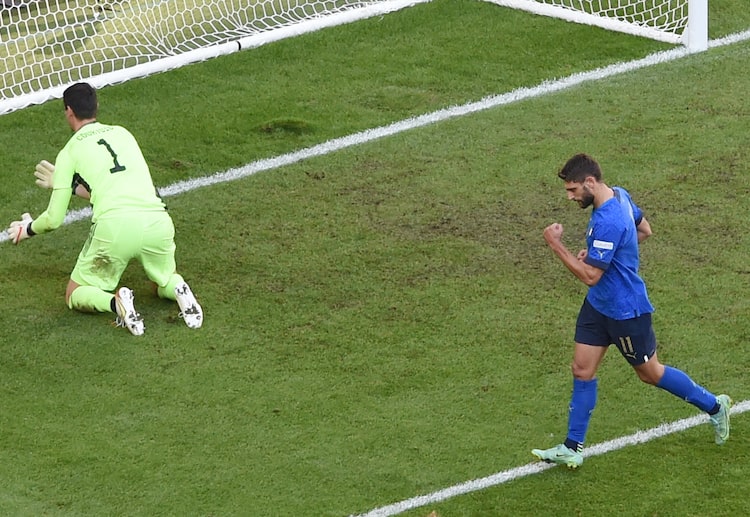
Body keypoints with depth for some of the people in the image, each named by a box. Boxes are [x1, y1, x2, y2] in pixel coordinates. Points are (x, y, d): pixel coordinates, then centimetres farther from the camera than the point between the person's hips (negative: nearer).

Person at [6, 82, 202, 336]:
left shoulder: (69, 152, 12)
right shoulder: (122, 133, 24)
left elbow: (54, 219, 13)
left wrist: (28, 229, 35)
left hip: (114, 226, -4)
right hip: (157, 219, 4)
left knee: (75, 296, 16)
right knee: (165, 283, 30)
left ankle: (116, 302, -16)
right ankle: (180, 291, -7)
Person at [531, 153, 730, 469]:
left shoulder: (607, 223, -33)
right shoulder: (619, 195, -2)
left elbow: (590, 275, -29)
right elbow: (644, 230, 15)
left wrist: (555, 244, -25)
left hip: (626, 312, -9)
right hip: (598, 305, 9)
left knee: (650, 373, 10)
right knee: (582, 371, 7)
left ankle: (714, 407, 31)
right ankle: (572, 449, 12)